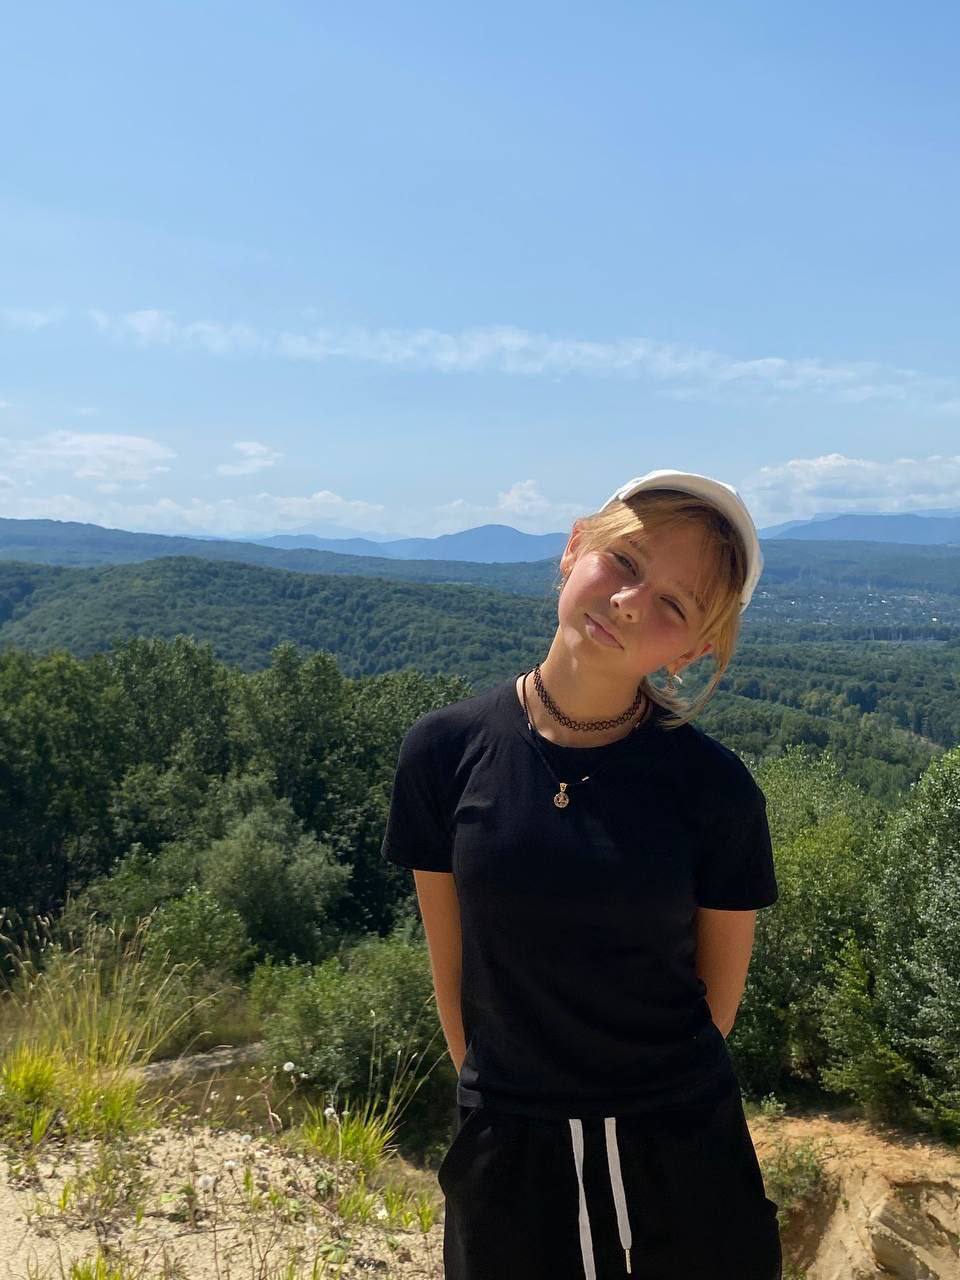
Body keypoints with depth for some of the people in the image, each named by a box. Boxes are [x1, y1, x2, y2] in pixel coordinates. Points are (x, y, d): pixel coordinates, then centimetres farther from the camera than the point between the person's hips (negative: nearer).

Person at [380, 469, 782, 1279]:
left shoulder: (715, 789, -14)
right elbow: (452, 965, -2)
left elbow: (720, 989, -1)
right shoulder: (446, 752, -11)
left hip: (680, 1155, 0)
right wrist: (502, 1095, 5)